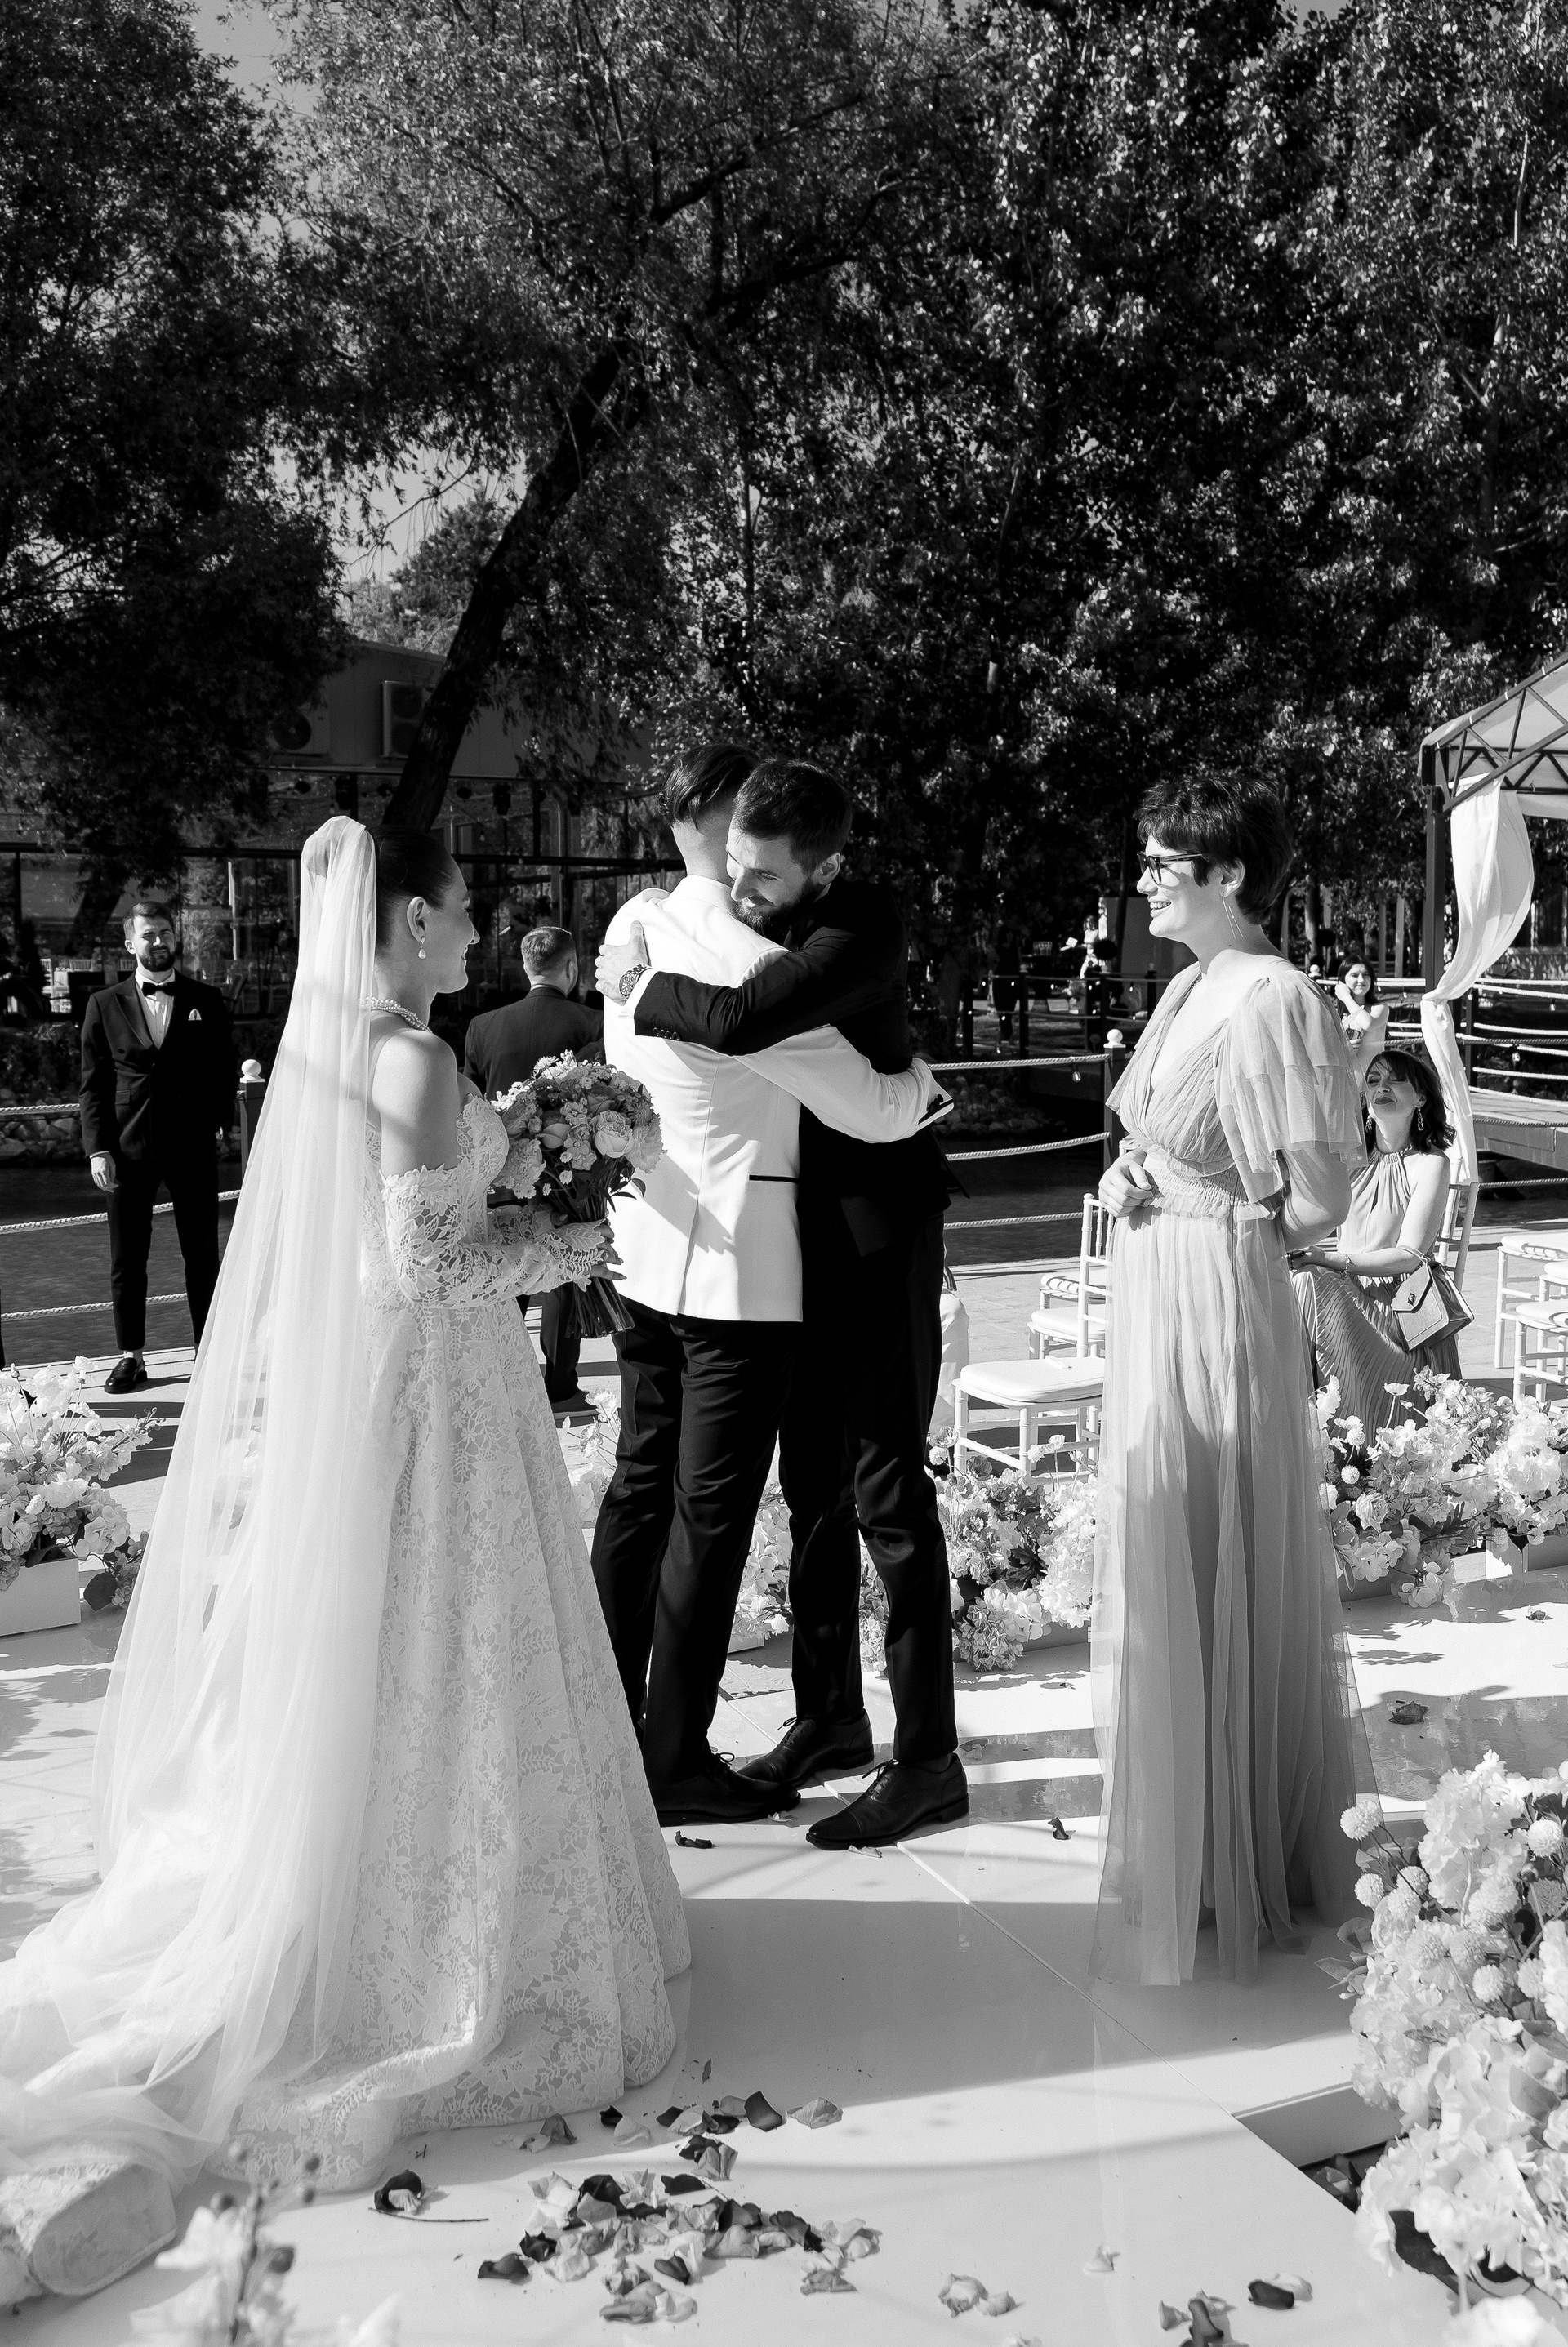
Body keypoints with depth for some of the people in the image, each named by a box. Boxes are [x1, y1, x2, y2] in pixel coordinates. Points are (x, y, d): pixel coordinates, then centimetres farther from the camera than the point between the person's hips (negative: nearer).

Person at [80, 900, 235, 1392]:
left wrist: (218, 1122, -7)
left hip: (193, 1148, 0)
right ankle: (131, 1356, 17)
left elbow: (224, 1071, 7)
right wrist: (97, 1149, -4)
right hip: (127, 1149, 0)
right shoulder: (104, 1005, 5)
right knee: (126, 1259, 6)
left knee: (202, 1257, 6)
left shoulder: (207, 1001, 6)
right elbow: (93, 1084, 4)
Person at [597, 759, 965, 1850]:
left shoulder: (861, 929, -22)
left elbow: (739, 1022, -34)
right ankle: (830, 1717, 28)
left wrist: (638, 988, -18)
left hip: (876, 1227, -8)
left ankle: (927, 1761, 5)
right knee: (813, 1482, 14)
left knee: (887, 1491, -5)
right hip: (797, 1227, 8)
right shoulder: (738, 910, 3)